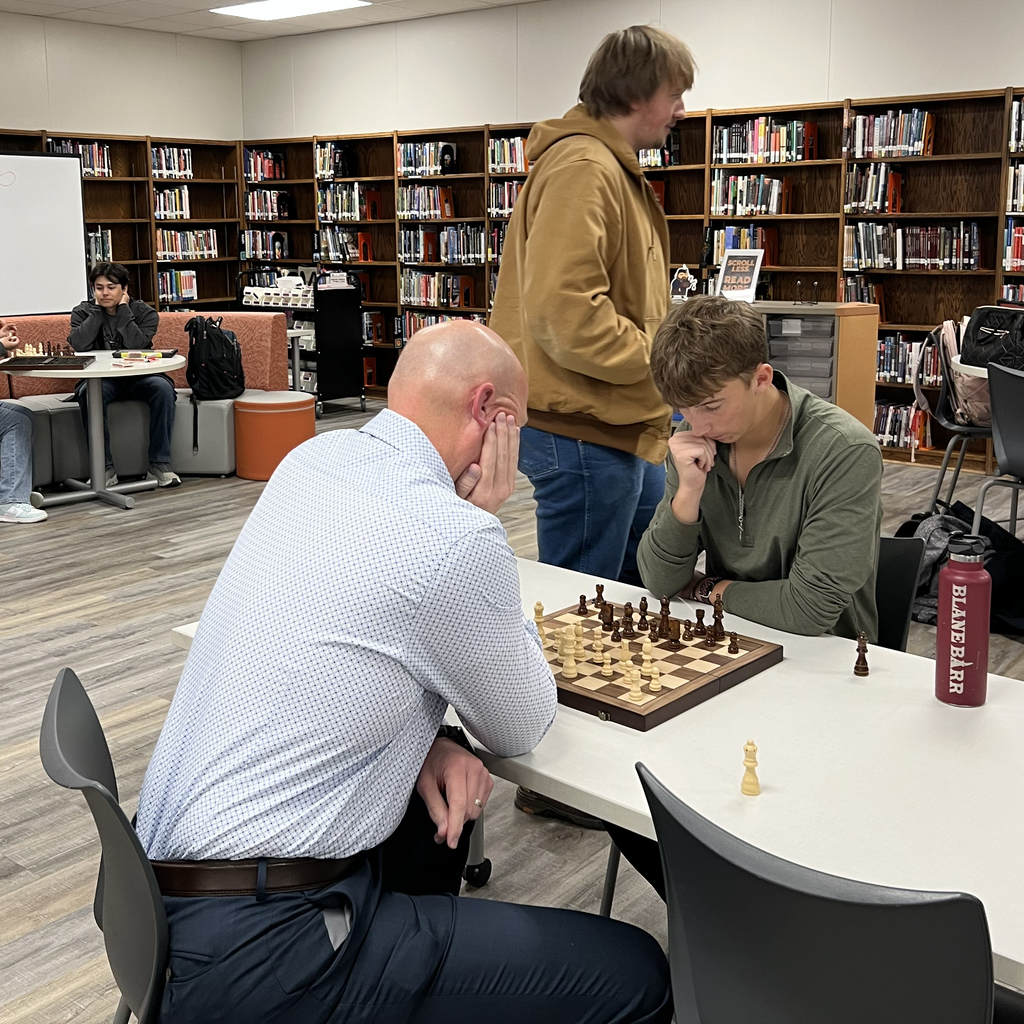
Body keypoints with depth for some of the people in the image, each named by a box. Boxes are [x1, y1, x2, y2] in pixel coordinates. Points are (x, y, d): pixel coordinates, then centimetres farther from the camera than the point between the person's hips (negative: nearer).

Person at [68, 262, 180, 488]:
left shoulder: (144, 312, -1)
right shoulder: (83, 313, 3)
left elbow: (137, 345, -20)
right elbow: (79, 346, -17)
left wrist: (123, 309, -14)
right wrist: (98, 310, -11)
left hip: (138, 378, 0)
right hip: (101, 379, 0)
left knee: (163, 388, -31)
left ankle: (160, 463, -24)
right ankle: (105, 467, -27)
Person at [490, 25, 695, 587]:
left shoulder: (614, 169, 18)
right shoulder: (581, 169, -17)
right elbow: (562, 311, -29)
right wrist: (657, 356, -18)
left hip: (621, 424, 11)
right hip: (583, 431, -11)